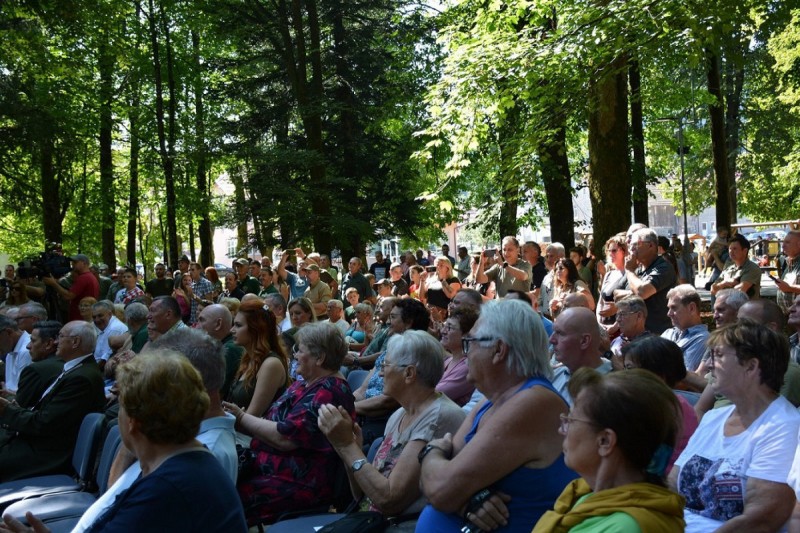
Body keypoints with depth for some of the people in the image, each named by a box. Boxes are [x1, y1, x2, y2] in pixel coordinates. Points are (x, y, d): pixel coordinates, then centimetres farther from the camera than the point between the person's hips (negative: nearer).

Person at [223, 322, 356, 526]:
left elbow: (284, 438, -23)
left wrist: (241, 418, -11)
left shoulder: (328, 393, -18)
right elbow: (274, 426, 15)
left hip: (302, 484, -10)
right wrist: (241, 418, -1)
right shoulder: (306, 385, 14)